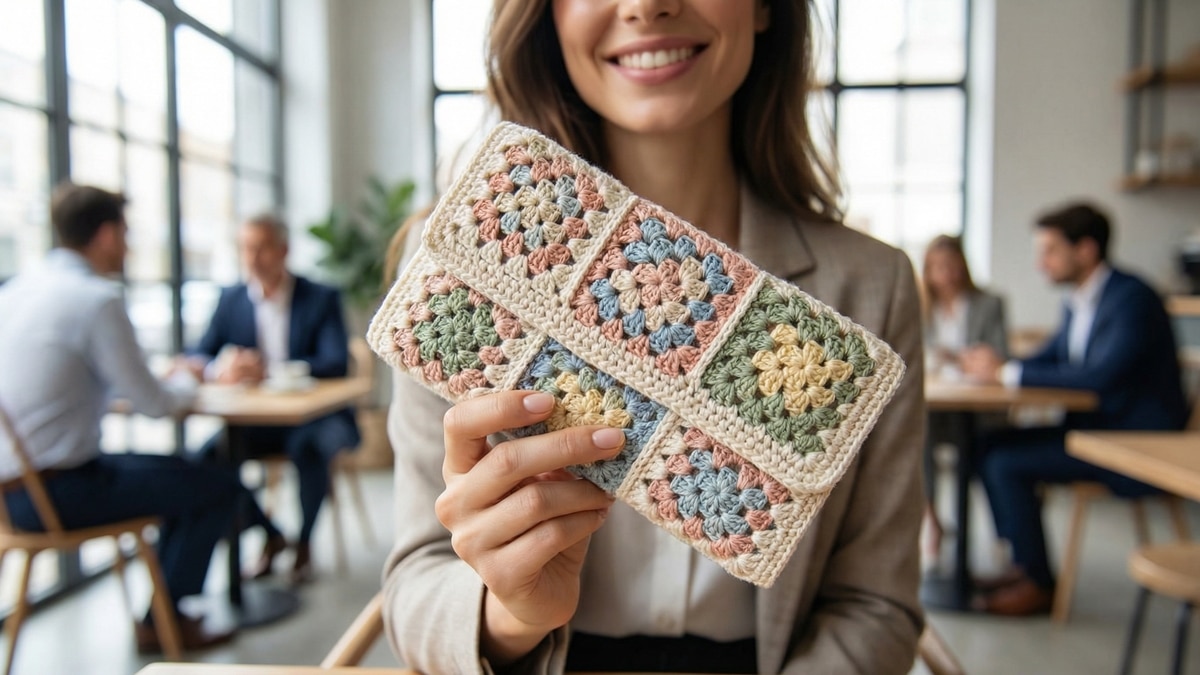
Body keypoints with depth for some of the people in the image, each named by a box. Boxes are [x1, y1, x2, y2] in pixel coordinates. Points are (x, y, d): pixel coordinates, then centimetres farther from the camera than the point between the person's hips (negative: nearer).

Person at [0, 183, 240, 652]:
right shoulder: (98, 299, -18)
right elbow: (153, 404, -14)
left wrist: (169, 381, 15)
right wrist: (185, 382, 8)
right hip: (54, 490, -9)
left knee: (186, 476, 21)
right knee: (218, 484, 0)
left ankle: (164, 612, 29)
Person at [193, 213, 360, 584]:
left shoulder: (322, 298, -3)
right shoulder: (231, 299, 8)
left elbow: (337, 363, -17)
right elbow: (197, 357, 2)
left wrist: (270, 370, -32)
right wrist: (219, 368, -24)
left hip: (313, 416, -4)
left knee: (309, 446, -34)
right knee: (208, 455, -21)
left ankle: (304, 543, -8)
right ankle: (270, 536, 2)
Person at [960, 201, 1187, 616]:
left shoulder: (1132, 299, -18)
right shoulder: (1077, 301, 9)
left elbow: (1100, 376, -30)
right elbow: (1051, 357, 15)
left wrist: (1007, 373, -26)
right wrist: (995, 365, -7)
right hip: (1093, 425, 9)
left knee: (1004, 462, -20)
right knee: (990, 445, -4)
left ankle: (1038, 584, -4)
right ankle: (1023, 563, 6)